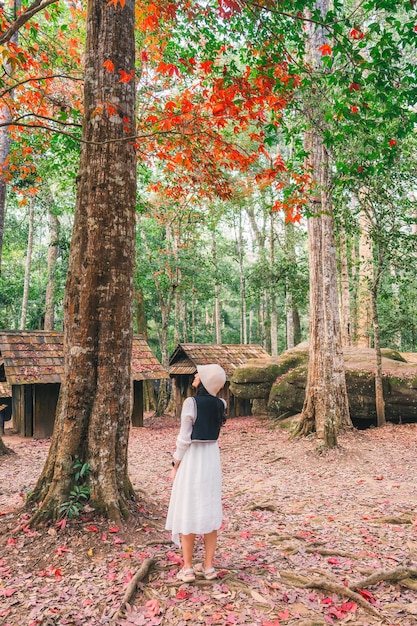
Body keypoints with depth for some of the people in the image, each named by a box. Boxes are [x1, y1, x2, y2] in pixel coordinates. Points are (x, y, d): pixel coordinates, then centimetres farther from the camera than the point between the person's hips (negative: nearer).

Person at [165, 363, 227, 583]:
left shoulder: (191, 402, -18)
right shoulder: (220, 404, -1)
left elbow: (184, 438, -15)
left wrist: (175, 465, -4)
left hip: (191, 458, -5)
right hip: (212, 458, 5)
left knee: (188, 512, 6)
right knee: (210, 510, 13)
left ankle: (187, 569, 16)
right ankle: (208, 566, 22)